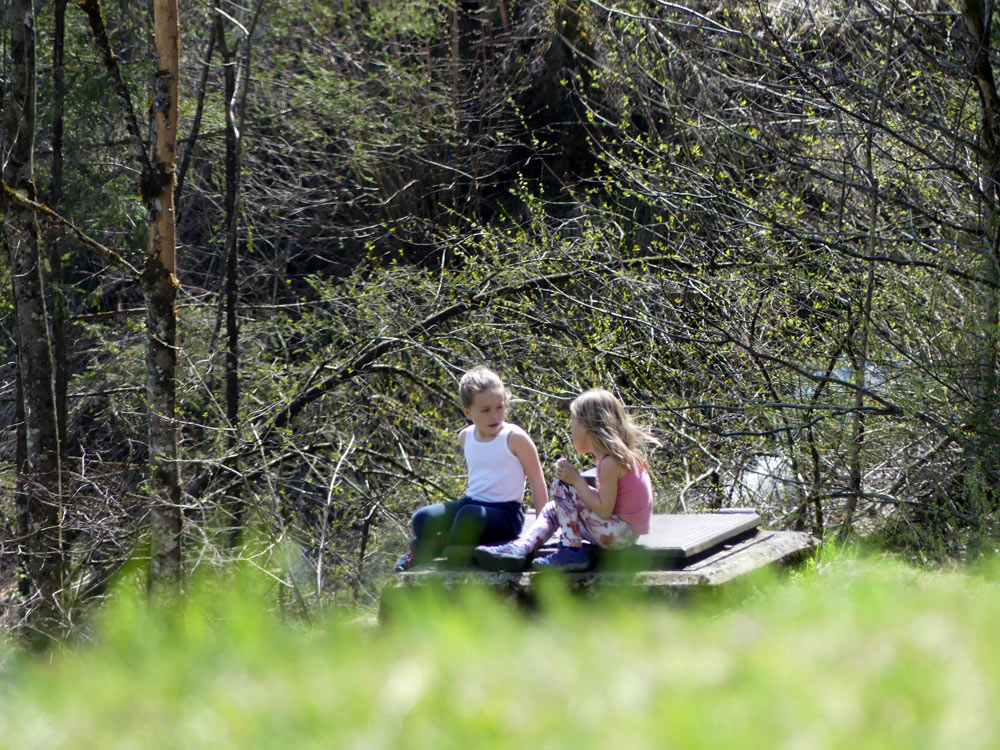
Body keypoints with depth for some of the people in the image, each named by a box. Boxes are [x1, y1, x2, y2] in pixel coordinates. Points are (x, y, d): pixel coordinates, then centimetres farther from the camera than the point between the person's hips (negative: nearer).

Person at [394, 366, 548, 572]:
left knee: (470, 516, -37)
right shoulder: (466, 437, 9)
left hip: (505, 513, -6)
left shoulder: (515, 438, -8)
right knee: (424, 518, -18)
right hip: (471, 503, 6)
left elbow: (537, 481, -6)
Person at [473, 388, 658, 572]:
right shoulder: (620, 456, 10)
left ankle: (572, 553, -10)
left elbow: (604, 510, -24)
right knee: (552, 509, 14)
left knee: (561, 486, -12)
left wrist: (577, 479, -17)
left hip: (621, 534, -10)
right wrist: (578, 480, 6)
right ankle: (519, 549, -3)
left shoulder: (610, 462, -20)